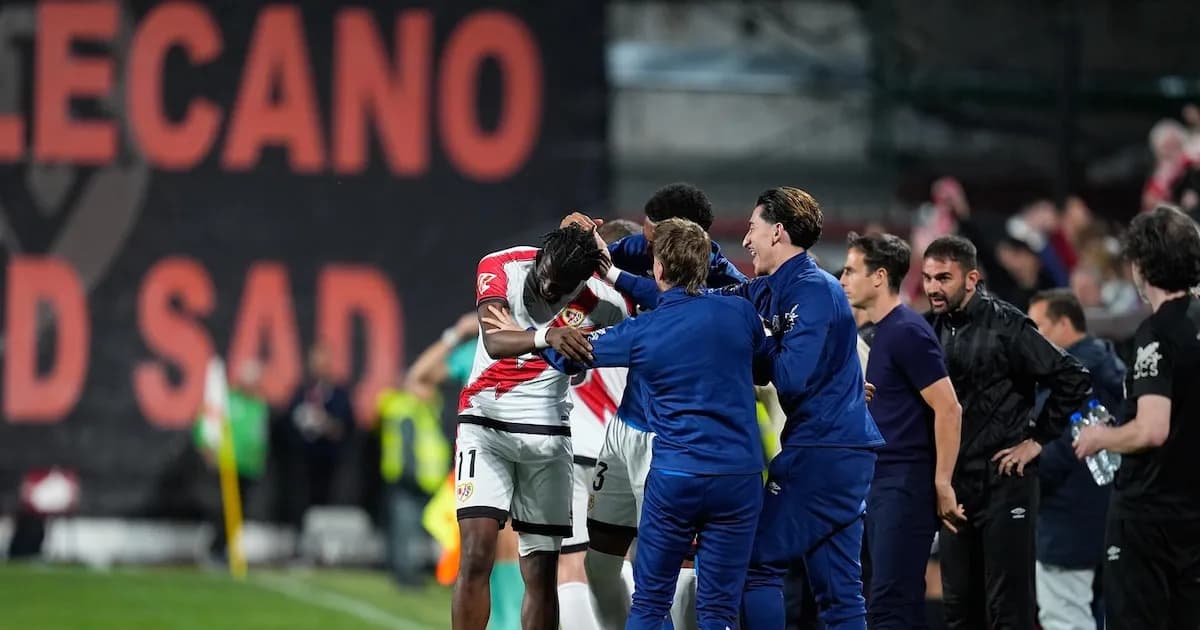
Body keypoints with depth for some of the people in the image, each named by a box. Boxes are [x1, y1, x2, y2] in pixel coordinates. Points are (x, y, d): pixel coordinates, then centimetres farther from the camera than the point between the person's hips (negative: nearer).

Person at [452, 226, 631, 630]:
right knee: (477, 554, -15)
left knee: (541, 573, 3)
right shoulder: (501, 267, -14)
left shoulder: (604, 304, -13)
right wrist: (547, 336, -46)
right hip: (486, 424, -1)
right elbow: (495, 342, -30)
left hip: (546, 433, 1)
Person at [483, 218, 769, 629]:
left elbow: (570, 355, 11)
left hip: (675, 477, -1)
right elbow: (768, 365, 18)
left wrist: (526, 335, 30)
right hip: (740, 473, 1)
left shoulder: (640, 333, -3)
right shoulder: (740, 314, -1)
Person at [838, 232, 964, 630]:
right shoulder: (884, 331, 16)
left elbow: (948, 410, -17)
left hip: (907, 485, -10)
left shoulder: (907, 332, -13)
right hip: (884, 483, 10)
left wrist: (942, 486, -17)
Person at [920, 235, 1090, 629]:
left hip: (1004, 480, -7)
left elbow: (1072, 380, -11)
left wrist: (1038, 440, -9)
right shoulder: (932, 329, 8)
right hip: (955, 483, 7)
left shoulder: (1004, 326, -10)